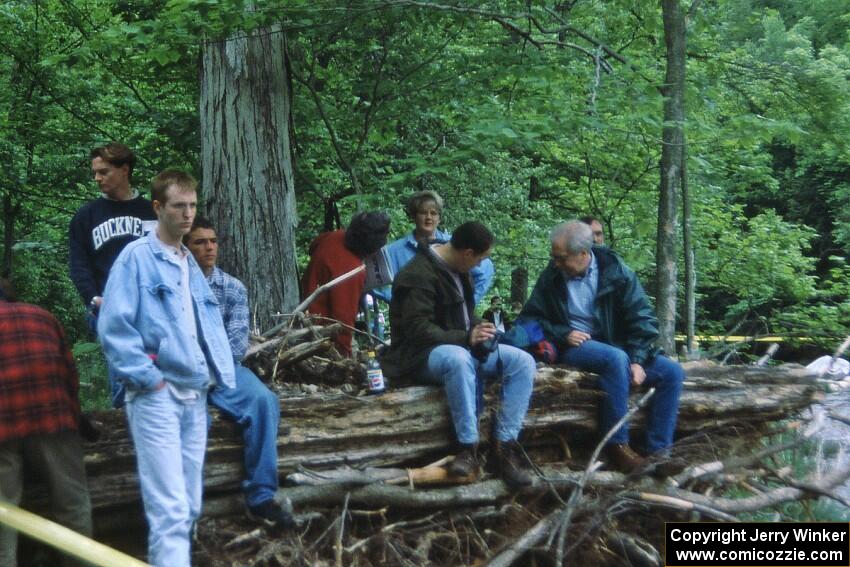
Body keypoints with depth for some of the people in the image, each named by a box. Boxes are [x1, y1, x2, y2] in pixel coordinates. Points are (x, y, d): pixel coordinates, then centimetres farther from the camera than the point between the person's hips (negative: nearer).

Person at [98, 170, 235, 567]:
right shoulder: (136, 257, -4)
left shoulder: (191, 265, 18)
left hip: (195, 396, 7)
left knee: (189, 507, 11)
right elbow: (114, 326, -12)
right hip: (156, 396, -7)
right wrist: (148, 378, -15)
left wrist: (223, 376, 9)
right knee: (170, 509, -13)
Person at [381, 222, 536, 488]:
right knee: (459, 358, -42)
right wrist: (467, 338, -27)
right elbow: (418, 330, -24)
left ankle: (505, 445, -17)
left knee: (523, 361, -13)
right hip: (424, 353, -8)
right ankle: (468, 447, -32)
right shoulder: (420, 274, -18)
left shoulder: (457, 269, 9)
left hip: (463, 346, 8)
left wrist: (478, 329, -1)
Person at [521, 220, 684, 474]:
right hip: (575, 346, -3)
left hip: (618, 346, 3)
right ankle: (617, 445, -29)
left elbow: (641, 318, -2)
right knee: (616, 358, -36)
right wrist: (563, 334, -12)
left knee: (672, 372, -14)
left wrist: (637, 360, -13)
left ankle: (658, 451, -13)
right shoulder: (551, 276, -3)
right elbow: (531, 319, 5)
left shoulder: (614, 270, -3)